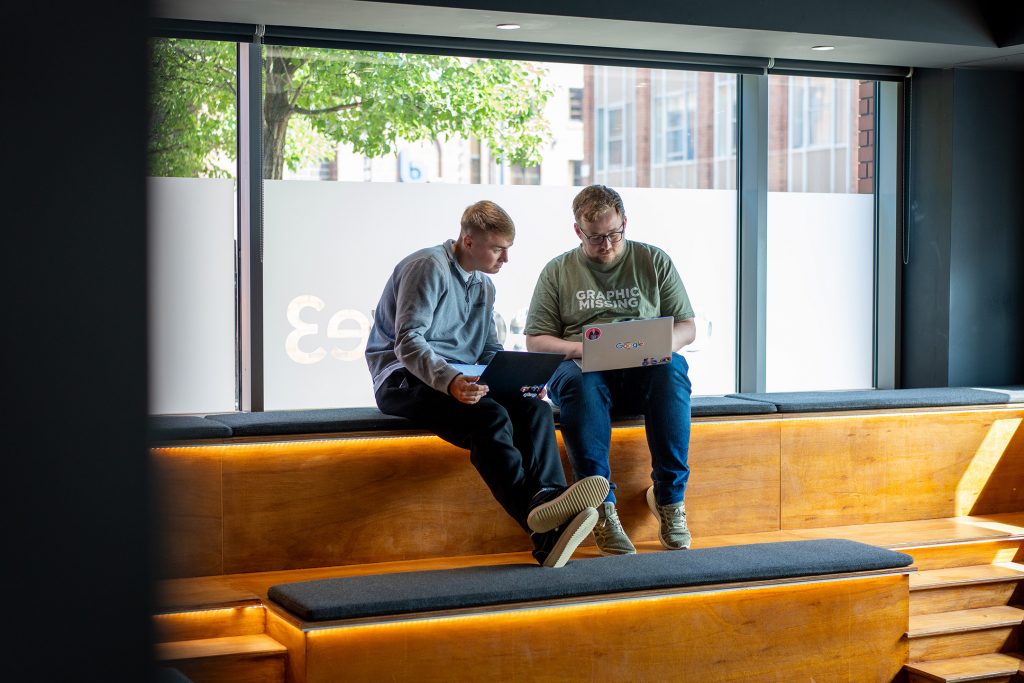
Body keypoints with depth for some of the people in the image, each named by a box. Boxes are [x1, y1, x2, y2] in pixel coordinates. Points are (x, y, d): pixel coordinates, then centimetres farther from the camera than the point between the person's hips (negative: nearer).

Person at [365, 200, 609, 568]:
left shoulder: (484, 286, 22)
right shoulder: (429, 267, -6)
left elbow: (490, 351, 25)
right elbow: (408, 341, -16)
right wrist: (449, 381, -33)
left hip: (461, 381, 8)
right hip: (406, 377, -8)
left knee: (536, 409, -21)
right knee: (490, 416, -35)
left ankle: (548, 499, -45)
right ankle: (533, 509, -52)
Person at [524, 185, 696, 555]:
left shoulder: (654, 261, 16)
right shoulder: (557, 271, 14)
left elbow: (687, 326, 14)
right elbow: (535, 339, 9)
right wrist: (575, 347, -12)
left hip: (645, 368, 1)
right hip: (583, 367, -1)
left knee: (672, 371, -35)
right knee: (579, 383, -38)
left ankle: (670, 496, -28)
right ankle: (602, 506, -36)